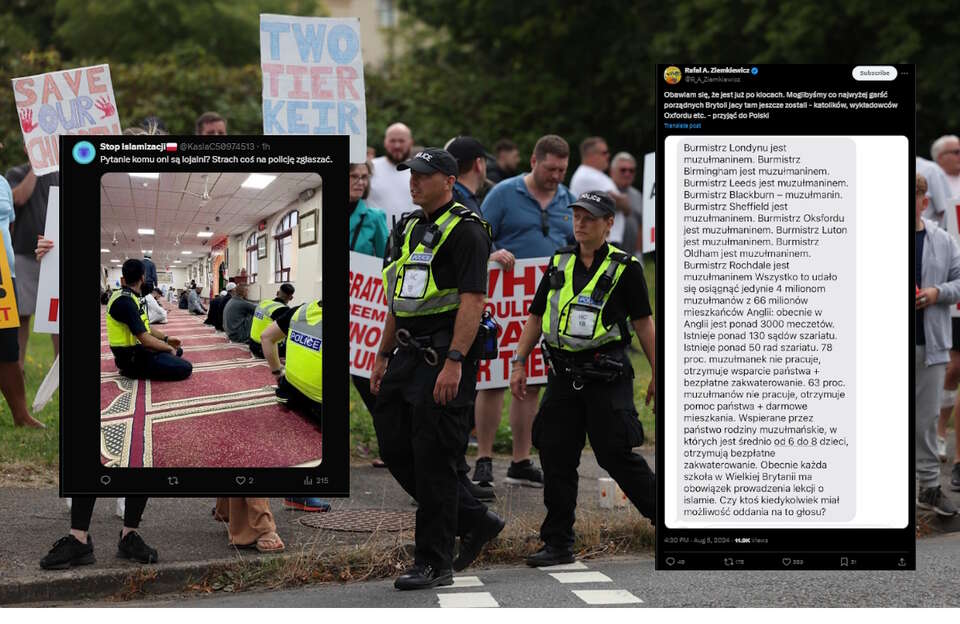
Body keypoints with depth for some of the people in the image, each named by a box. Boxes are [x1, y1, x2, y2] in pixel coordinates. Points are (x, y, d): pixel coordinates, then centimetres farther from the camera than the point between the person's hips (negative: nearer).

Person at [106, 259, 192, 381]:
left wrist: (166, 338, 8)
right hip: (132, 357, -11)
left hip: (137, 348, 11)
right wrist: (169, 348, -11)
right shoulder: (125, 301, -24)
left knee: (177, 350, 26)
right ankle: (135, 370, -7)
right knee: (185, 368, -18)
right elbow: (145, 339, -25)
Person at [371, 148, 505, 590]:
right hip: (409, 355, 9)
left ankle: (434, 565, 2)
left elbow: (473, 301, -18)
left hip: (444, 357, -9)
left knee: (433, 459, -6)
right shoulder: (407, 230, 17)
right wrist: (383, 357, 19)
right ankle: (474, 521, 22)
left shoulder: (465, 230, -10)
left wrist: (454, 362, -25)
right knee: (395, 447, 8)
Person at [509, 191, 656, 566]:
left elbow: (643, 323, 0)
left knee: (616, 454, -6)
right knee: (556, 457, 2)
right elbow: (536, 316, 16)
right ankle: (558, 544, 9)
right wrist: (519, 362, 9)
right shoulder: (559, 263, 11)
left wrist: (657, 375, -1)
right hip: (563, 376, 5)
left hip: (606, 377, -5)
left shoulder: (624, 268, -2)